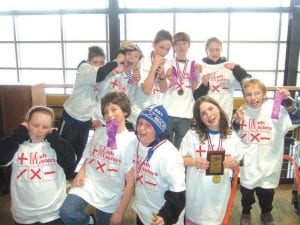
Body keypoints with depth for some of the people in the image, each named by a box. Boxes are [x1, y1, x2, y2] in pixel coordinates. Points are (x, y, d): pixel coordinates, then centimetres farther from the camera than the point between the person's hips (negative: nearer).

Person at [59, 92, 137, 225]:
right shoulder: (98, 132, 1)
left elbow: (130, 183, -10)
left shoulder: (131, 141, -12)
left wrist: (120, 212, -9)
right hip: (88, 184, 2)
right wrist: (81, 172, -6)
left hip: (111, 197, -2)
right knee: (66, 213, -21)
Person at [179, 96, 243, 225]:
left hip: (219, 190, 2)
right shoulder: (192, 134, -9)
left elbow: (237, 164, 6)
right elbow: (180, 159, -5)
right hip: (197, 189, -1)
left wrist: (232, 163, -17)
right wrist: (194, 161, -24)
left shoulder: (231, 136, -2)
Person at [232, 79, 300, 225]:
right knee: (246, 190, 17)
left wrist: (288, 101, -30)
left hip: (268, 161, -1)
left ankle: (266, 213, 47)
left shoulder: (274, 108, -13)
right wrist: (236, 121, -17)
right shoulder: (242, 111, -6)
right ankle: (246, 212, 45)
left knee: (267, 191, 17)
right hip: (248, 162, 1)